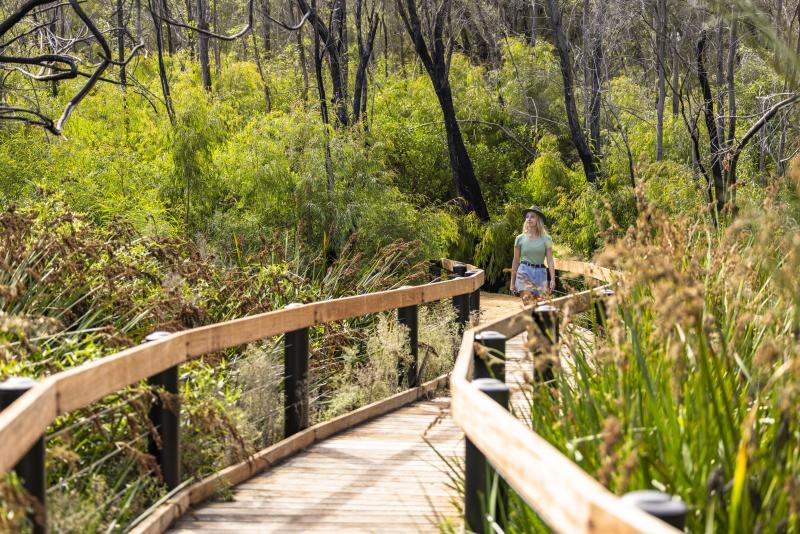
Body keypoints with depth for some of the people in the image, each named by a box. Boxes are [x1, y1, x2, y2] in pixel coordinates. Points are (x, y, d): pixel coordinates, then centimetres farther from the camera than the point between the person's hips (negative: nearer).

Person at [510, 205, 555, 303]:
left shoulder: (546, 239, 4)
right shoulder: (520, 238, 5)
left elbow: (550, 260, 1)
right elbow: (516, 262, 11)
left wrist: (552, 279, -9)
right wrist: (512, 282, 12)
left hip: (540, 273, 1)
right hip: (524, 272, -1)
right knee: (528, 301, -17)